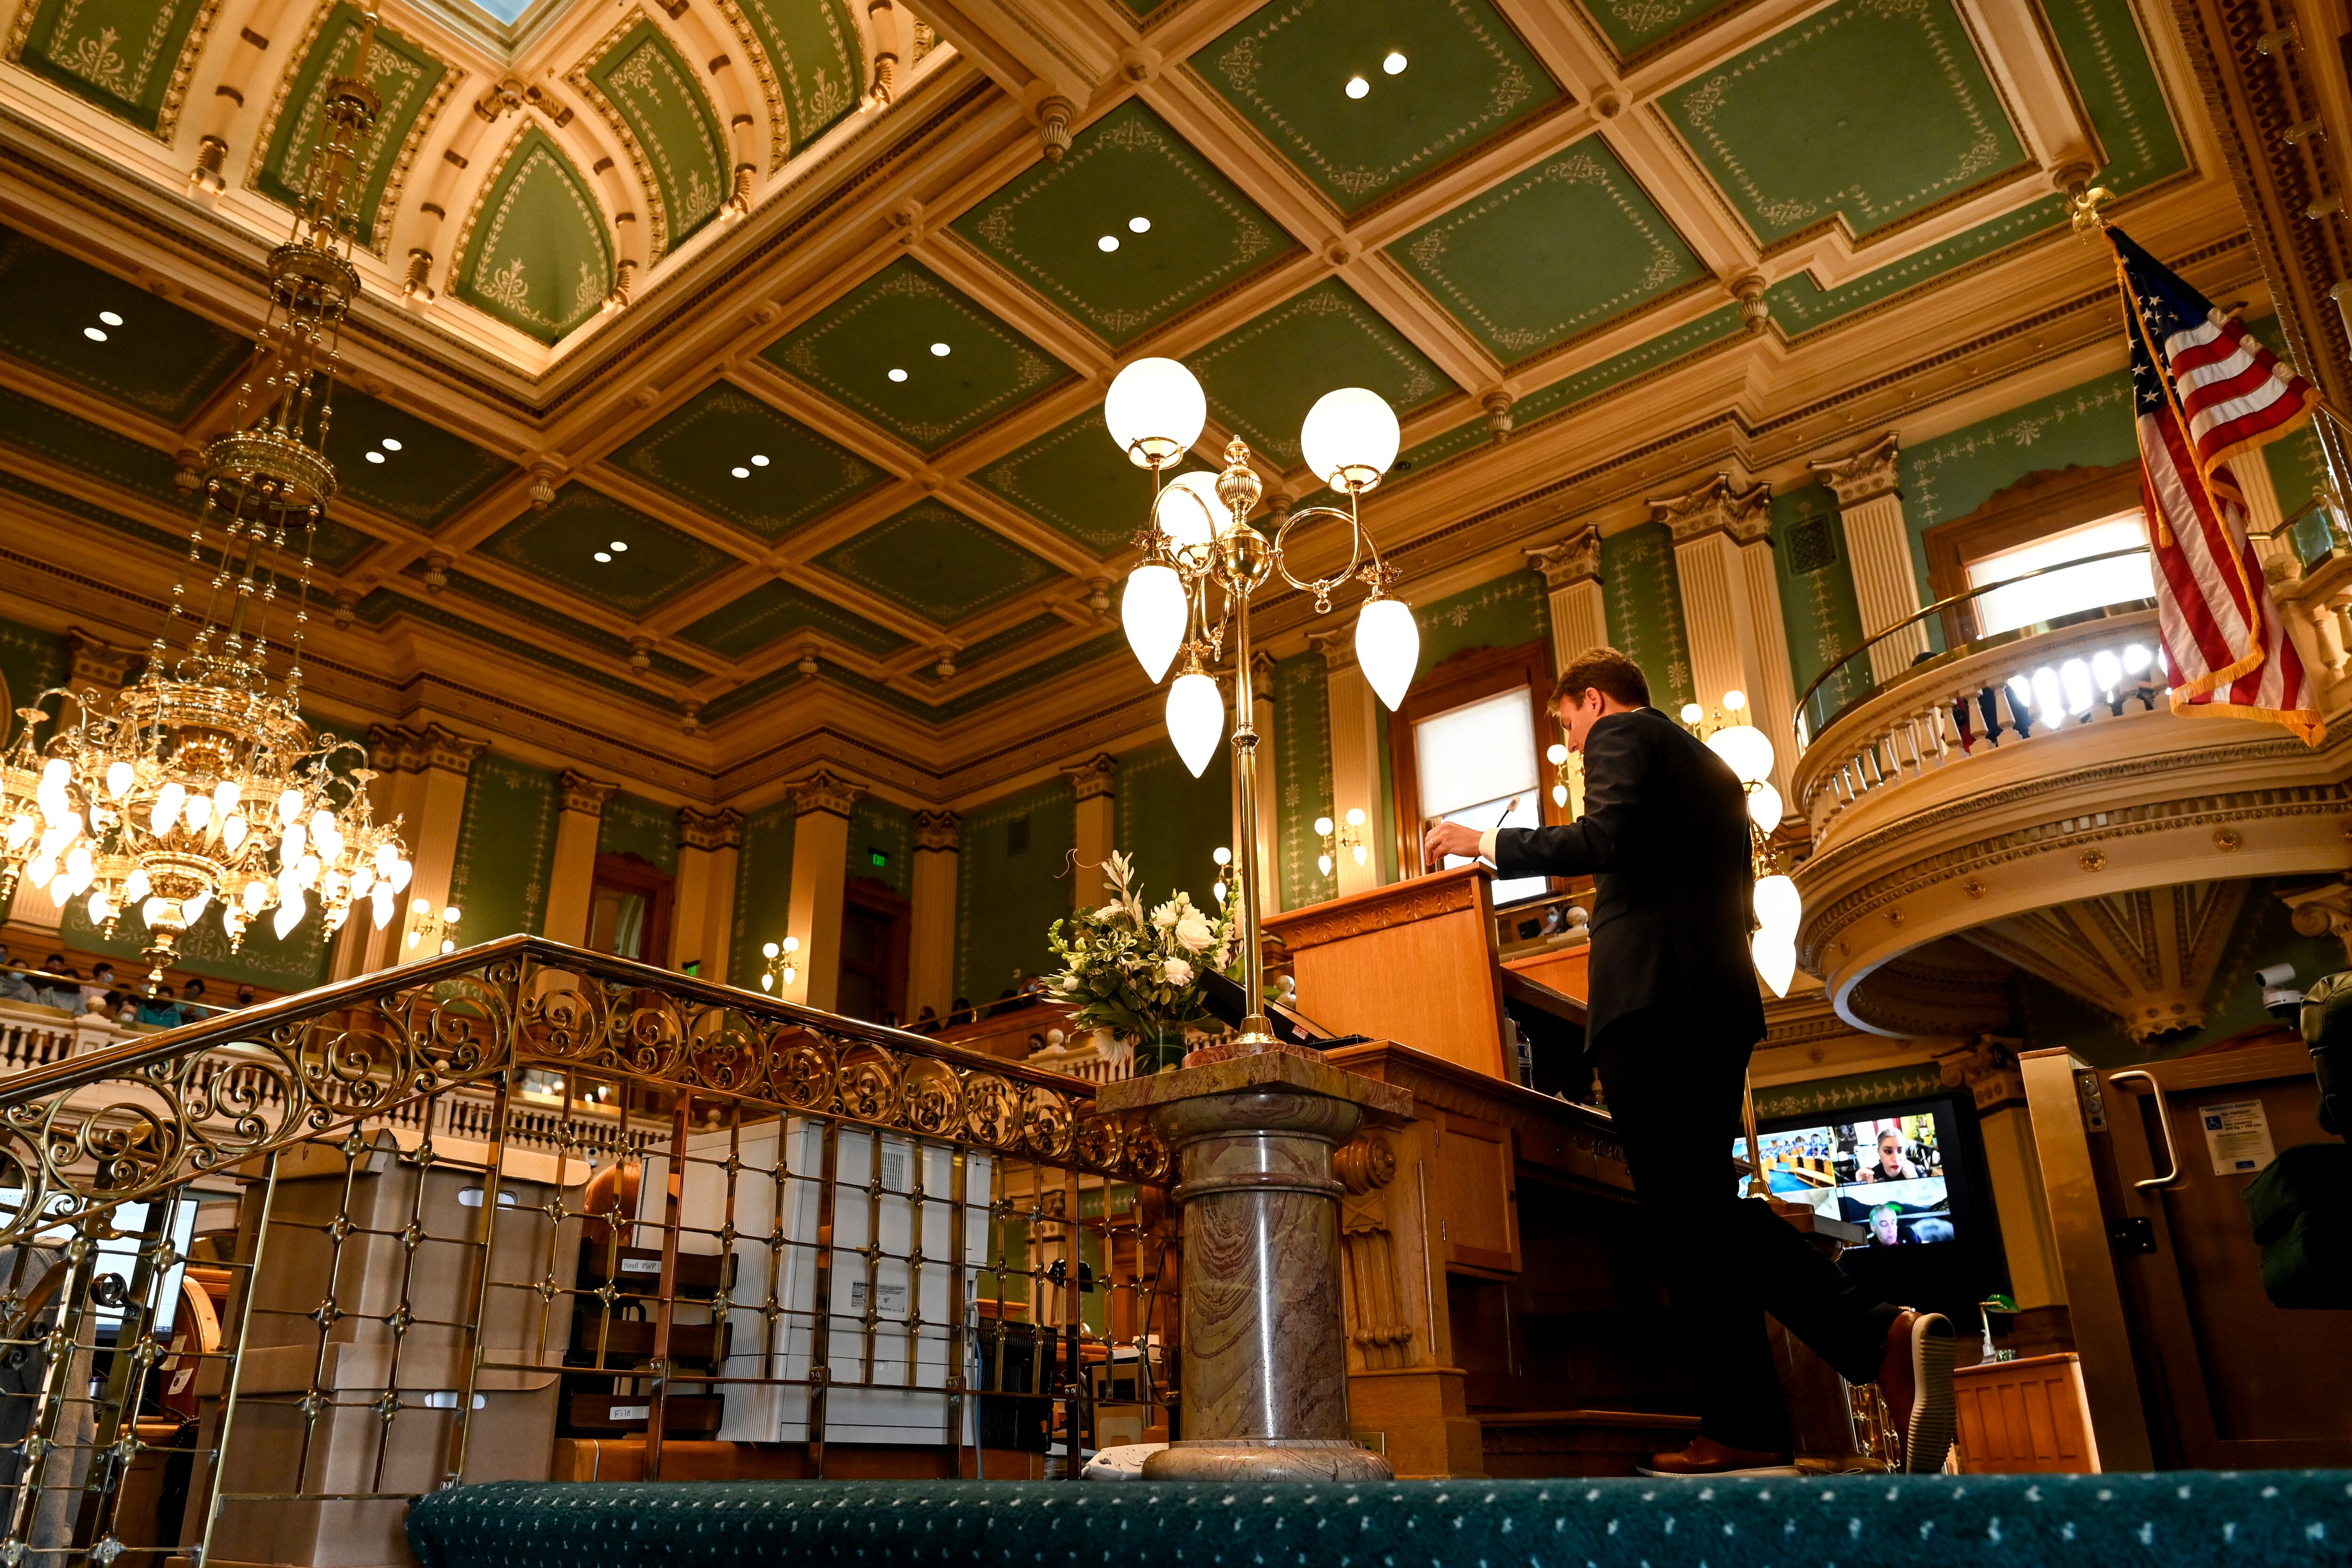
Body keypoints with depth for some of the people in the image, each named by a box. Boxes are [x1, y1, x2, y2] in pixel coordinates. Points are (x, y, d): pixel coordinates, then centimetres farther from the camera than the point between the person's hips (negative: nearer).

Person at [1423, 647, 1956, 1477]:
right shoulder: (1713, 769, 28)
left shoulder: (1621, 735, 3)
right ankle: (1884, 1333, -5)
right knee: (1703, 1207, 9)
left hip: (1651, 991, -9)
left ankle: (1745, 1432, -10)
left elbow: (1603, 840, -15)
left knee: (1684, 1209, -9)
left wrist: (1484, 842, -6)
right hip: (1724, 997, 9)